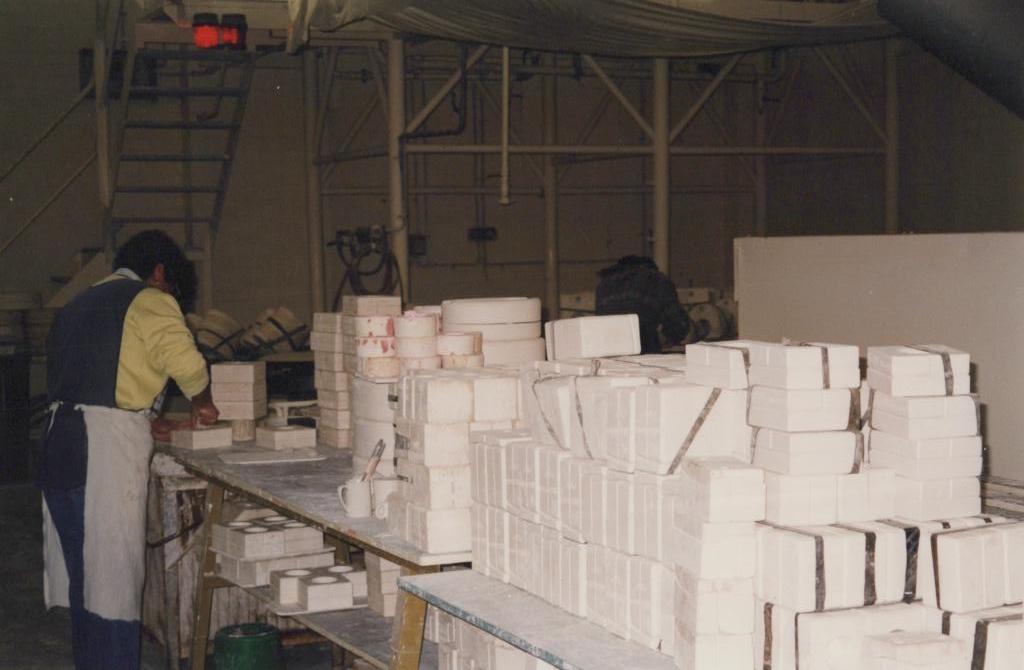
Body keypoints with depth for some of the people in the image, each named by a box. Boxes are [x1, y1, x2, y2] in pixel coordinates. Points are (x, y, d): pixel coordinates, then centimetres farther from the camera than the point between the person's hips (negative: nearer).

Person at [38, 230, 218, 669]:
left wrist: (147, 423, 23)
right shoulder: (149, 300, 0)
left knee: (81, 575, 14)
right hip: (107, 447, -8)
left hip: (58, 442, 8)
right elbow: (186, 362, -17)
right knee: (113, 574, -4)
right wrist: (202, 403, 4)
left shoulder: (79, 303, 25)